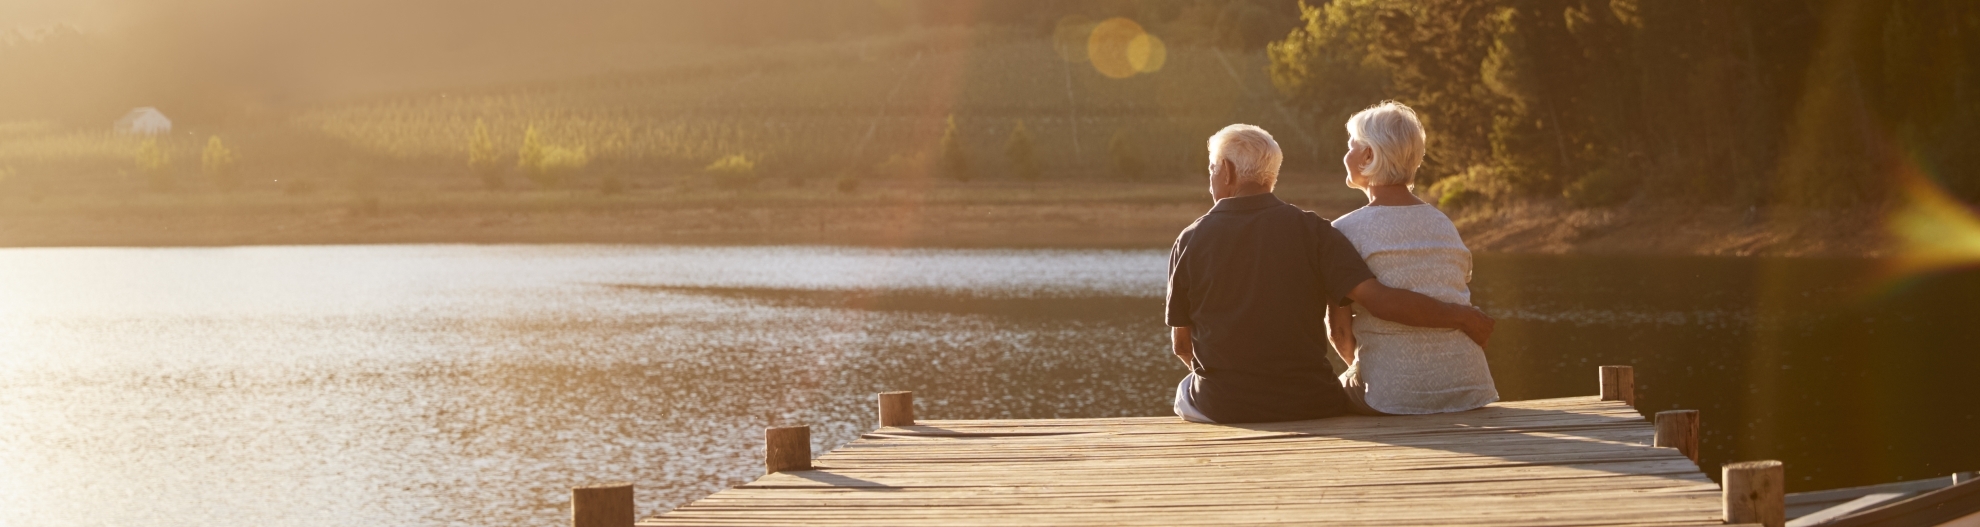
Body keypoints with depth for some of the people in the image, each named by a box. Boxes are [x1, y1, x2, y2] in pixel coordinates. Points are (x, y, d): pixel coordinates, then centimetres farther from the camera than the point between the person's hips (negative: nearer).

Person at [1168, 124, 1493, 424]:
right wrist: (1460, 316, -2)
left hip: (1223, 409, 0)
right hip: (1308, 406, 0)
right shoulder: (1311, 230, -5)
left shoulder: (1191, 241, -3)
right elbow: (1378, 299, -14)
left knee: (1187, 392, 34)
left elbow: (1182, 344, 4)